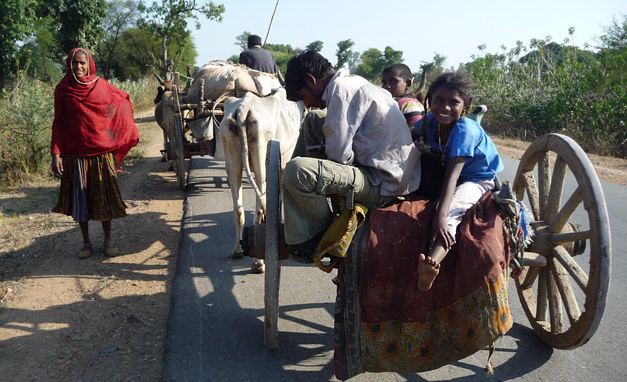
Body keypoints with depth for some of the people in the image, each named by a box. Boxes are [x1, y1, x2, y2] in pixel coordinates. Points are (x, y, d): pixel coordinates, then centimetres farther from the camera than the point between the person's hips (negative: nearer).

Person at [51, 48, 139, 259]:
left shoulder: (101, 85, 1)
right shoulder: (62, 90, 1)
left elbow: (123, 99, 16)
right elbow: (58, 123, 1)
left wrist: (125, 134, 13)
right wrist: (56, 153, -7)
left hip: (102, 151, 0)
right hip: (75, 153, 0)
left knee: (104, 196, 4)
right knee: (80, 197, 5)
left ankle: (108, 240, 18)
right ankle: (86, 242, 19)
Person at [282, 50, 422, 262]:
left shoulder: (342, 88, -14)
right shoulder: (354, 83, 16)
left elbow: (339, 154, -19)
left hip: (384, 185, -11)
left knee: (297, 171, -28)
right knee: (312, 121, 20)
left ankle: (322, 233, 0)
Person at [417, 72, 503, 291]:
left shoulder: (465, 129, -28)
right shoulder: (428, 122, -9)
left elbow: (453, 174, -36)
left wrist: (441, 216, -44)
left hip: (478, 180, -8)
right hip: (440, 179, 8)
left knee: (450, 208, -36)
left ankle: (433, 261, -57)